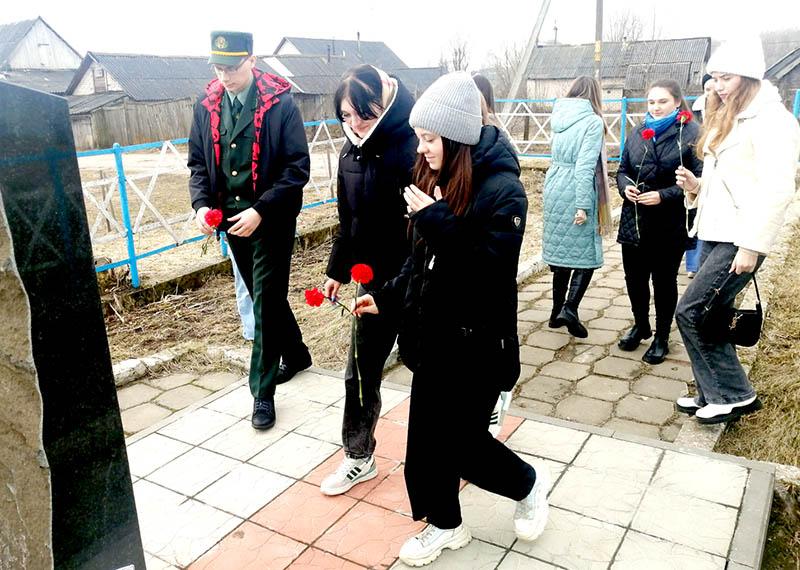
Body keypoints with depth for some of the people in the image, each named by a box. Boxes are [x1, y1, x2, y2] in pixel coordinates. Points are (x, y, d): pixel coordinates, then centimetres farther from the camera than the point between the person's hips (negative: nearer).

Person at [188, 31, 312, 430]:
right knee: (262, 297, 18)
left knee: (266, 302, -2)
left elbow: (297, 168, -13)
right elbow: (198, 162, 10)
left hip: (272, 221, -6)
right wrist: (201, 203, -8)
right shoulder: (206, 106, 4)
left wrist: (260, 210, -22)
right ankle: (296, 354, 40)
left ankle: (263, 391, 8)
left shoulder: (280, 103, -11)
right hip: (231, 219, 6)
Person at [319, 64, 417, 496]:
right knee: (361, 371, 12)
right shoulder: (352, 151, 3)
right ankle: (358, 457, 29)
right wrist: (337, 270, 17)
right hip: (372, 277, 6)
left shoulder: (411, 149, -19)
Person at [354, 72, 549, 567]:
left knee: (463, 442, 5)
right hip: (432, 335, 7)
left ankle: (529, 485, 35)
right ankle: (445, 525, 36)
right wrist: (389, 298, 9)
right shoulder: (436, 178, 5)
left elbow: (490, 271, -25)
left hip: (476, 343, -7)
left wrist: (437, 221, -27)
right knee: (428, 437, 14)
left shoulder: (502, 189, -18)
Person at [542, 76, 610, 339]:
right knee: (586, 252, 3)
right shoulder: (592, 122, -10)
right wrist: (583, 205, -18)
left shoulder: (560, 117, 9)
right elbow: (585, 166, -17)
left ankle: (557, 311, 20)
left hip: (555, 188, 7)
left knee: (561, 249, 14)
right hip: (575, 192, -7)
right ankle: (569, 308, -10)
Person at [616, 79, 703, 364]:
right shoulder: (637, 133, 9)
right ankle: (640, 326, 38)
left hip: (669, 225, -5)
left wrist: (664, 195, -21)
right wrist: (625, 186, -6)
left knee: (664, 282, 9)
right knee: (634, 279, 14)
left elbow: (697, 181, -13)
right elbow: (622, 169, 15)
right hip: (634, 221, 5)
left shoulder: (690, 134, -9)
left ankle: (661, 337, 27)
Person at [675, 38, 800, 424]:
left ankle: (736, 395, 5)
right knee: (711, 317, 11)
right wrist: (695, 186, 2)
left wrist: (752, 245, -21)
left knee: (691, 312, -9)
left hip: (739, 239, -9)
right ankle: (713, 395, 22)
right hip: (714, 234, 9)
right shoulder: (726, 119, 18)